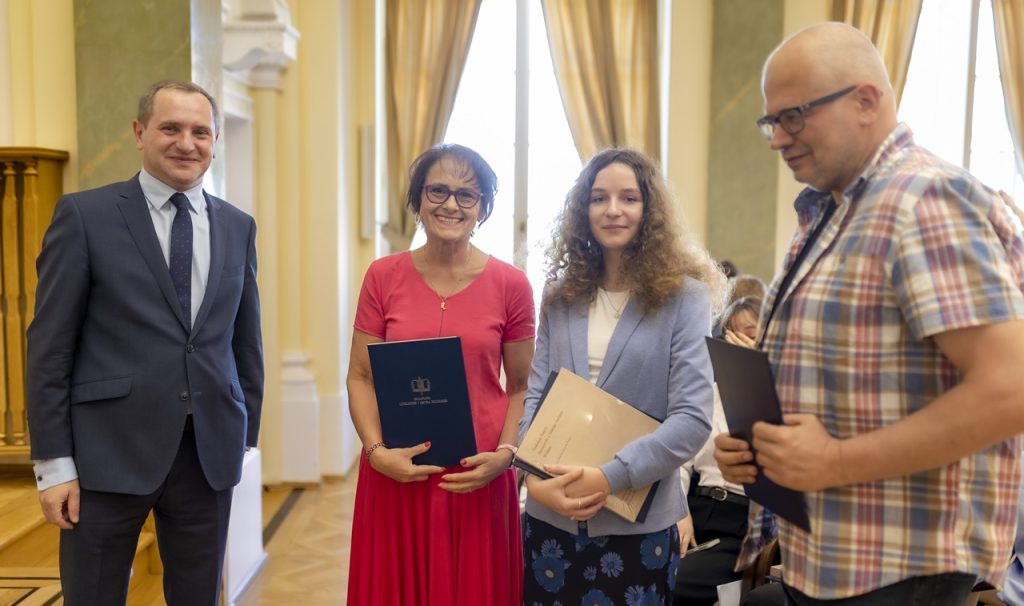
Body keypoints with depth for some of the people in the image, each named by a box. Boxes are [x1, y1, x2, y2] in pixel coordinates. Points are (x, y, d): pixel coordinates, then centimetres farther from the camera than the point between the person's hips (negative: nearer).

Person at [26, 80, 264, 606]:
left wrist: (246, 435, 10)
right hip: (110, 451, -3)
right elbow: (49, 347, -4)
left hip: (211, 453, 3)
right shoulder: (84, 215, -3)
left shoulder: (238, 226, 8)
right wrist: (53, 463, -6)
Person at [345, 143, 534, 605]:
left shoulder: (511, 285, -3)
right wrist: (376, 450, -11)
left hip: (477, 479, 0)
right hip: (396, 475, 1)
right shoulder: (383, 277, -1)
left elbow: (521, 388, 2)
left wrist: (504, 454, -11)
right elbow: (361, 377, 1)